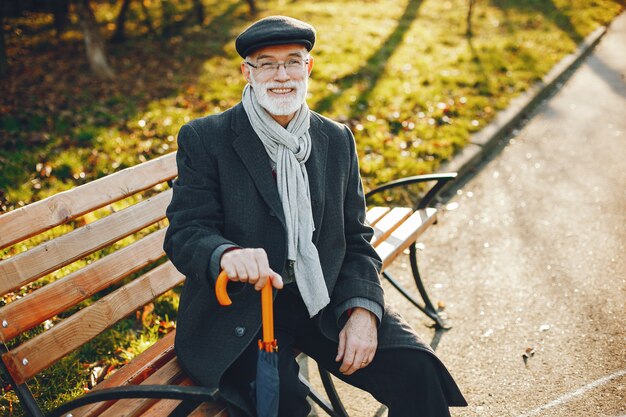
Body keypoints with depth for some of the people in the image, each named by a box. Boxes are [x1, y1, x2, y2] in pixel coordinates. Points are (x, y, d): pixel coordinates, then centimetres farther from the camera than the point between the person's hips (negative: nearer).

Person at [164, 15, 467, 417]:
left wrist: (362, 310, -9)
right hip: (239, 310, -3)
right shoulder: (204, 139, -2)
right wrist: (226, 254, -33)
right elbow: (185, 233, -9)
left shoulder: (338, 140, 9)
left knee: (417, 371, -15)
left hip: (325, 302, 4)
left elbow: (355, 239, 9)